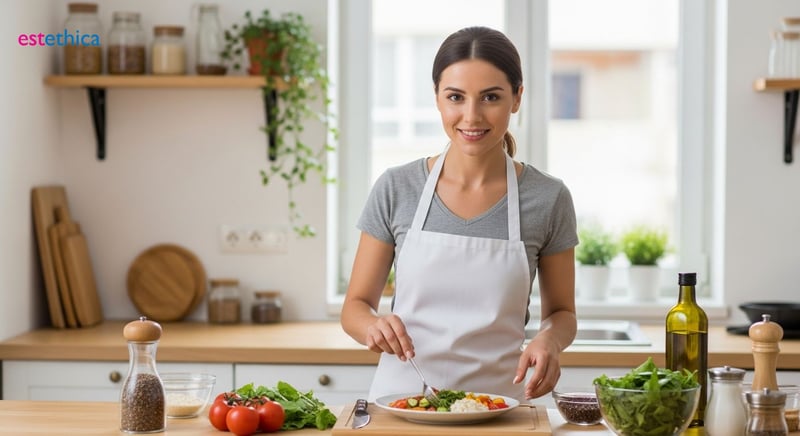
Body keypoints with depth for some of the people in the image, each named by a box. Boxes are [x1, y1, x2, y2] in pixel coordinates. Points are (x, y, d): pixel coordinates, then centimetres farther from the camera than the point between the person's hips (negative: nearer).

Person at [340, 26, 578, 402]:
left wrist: (548, 340, -10)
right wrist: (373, 326, -15)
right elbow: (355, 306, 7)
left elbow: (561, 312, 11)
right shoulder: (396, 190, 0)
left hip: (498, 402, 0)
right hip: (401, 396, 0)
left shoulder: (548, 199, -1)